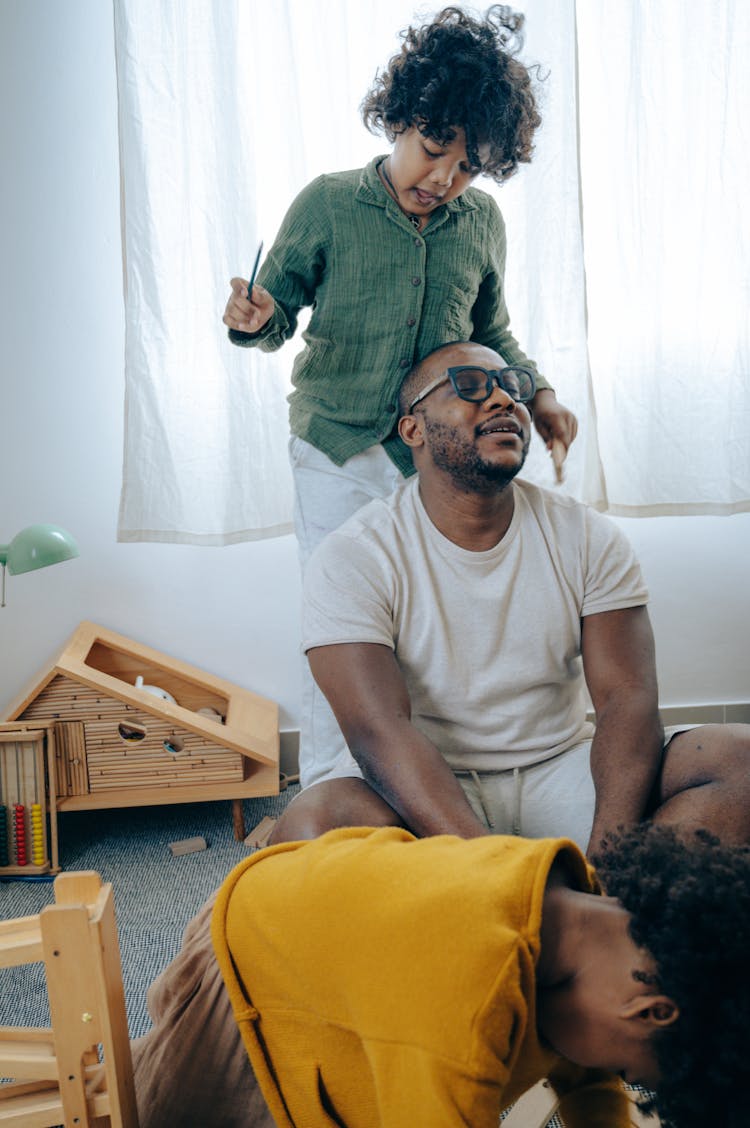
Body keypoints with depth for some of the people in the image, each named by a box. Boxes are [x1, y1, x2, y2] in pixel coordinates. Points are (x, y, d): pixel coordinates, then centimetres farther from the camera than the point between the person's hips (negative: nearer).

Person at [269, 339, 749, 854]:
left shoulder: (588, 537, 1)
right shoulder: (353, 559, -9)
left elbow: (627, 700, -8)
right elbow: (380, 731, -21)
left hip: (560, 769, 3)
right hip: (421, 785, -2)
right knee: (308, 826, -35)